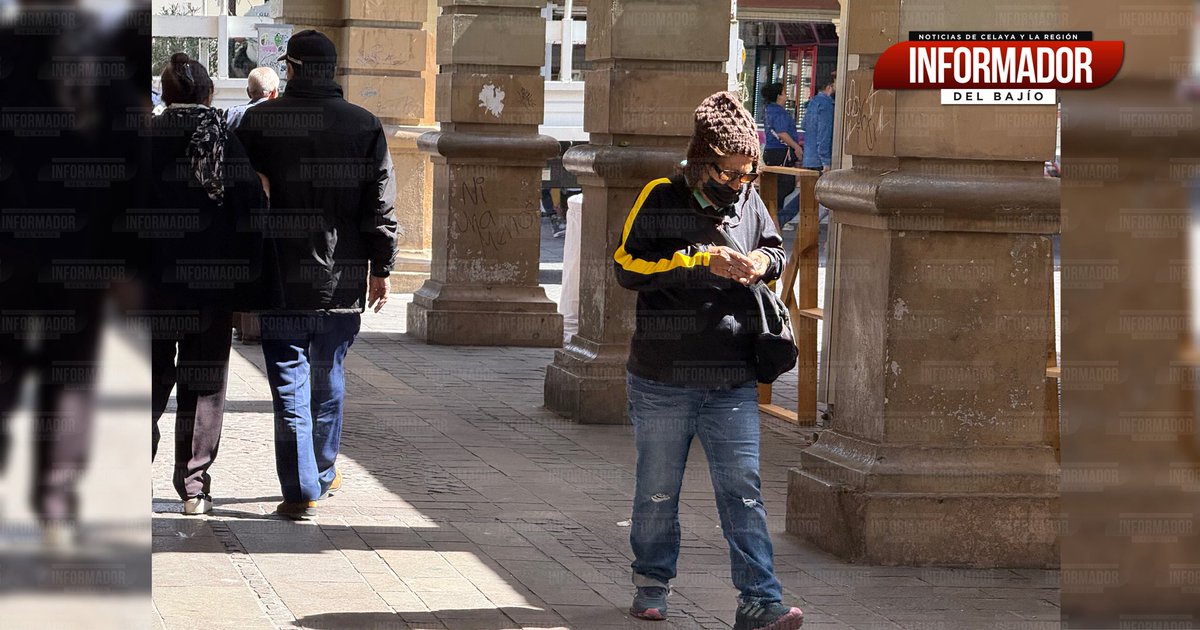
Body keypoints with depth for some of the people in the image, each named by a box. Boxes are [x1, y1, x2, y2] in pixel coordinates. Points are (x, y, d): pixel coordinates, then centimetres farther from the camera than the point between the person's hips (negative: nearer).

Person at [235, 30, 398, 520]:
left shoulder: (259, 121, -5)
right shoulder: (365, 127, 0)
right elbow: (381, 207, 1)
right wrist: (381, 268, 9)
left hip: (280, 277, -2)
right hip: (342, 279, 2)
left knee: (290, 385, 0)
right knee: (328, 379, 19)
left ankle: (300, 492, -4)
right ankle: (323, 474, 33)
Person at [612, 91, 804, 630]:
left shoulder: (749, 202, 6)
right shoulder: (661, 199, -6)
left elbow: (775, 247, 23)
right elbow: (627, 265, -15)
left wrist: (764, 262, -1)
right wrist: (701, 260, -20)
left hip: (733, 382, 2)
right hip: (663, 378, -2)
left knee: (743, 489, -4)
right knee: (658, 489, 11)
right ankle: (651, 585, 29)